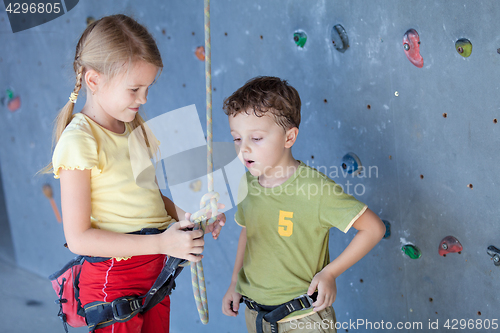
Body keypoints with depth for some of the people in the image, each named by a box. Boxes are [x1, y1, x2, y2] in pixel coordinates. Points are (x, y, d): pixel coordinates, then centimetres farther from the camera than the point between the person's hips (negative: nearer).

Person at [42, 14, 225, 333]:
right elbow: (79, 237, -20)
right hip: (114, 284, -7)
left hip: (155, 273, 7)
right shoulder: (79, 141, -17)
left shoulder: (135, 127, 6)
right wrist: (161, 242, -24)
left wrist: (184, 214, -3)